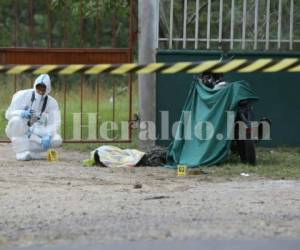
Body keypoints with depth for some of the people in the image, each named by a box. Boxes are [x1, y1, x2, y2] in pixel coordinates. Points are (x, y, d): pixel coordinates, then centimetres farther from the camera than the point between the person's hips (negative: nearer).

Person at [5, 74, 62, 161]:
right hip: (20, 131, -2)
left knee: (57, 140, -24)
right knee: (16, 120, -36)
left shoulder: (52, 103, -4)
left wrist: (48, 137, -32)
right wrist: (23, 113, -36)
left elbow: (54, 123, -12)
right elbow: (9, 114, -15)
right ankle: (22, 152, -30)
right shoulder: (23, 95, -11)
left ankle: (29, 151, -11)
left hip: (36, 135, 2)